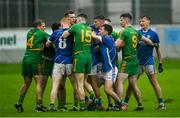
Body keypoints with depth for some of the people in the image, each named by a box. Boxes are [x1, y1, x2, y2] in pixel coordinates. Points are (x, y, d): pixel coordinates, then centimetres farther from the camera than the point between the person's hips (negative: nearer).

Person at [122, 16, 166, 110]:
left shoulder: (153, 34, 1)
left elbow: (157, 50, 4)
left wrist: (160, 64, 1)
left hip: (149, 62, -3)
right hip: (137, 62, 3)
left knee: (154, 83, -4)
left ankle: (161, 103, -1)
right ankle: (125, 103, 8)